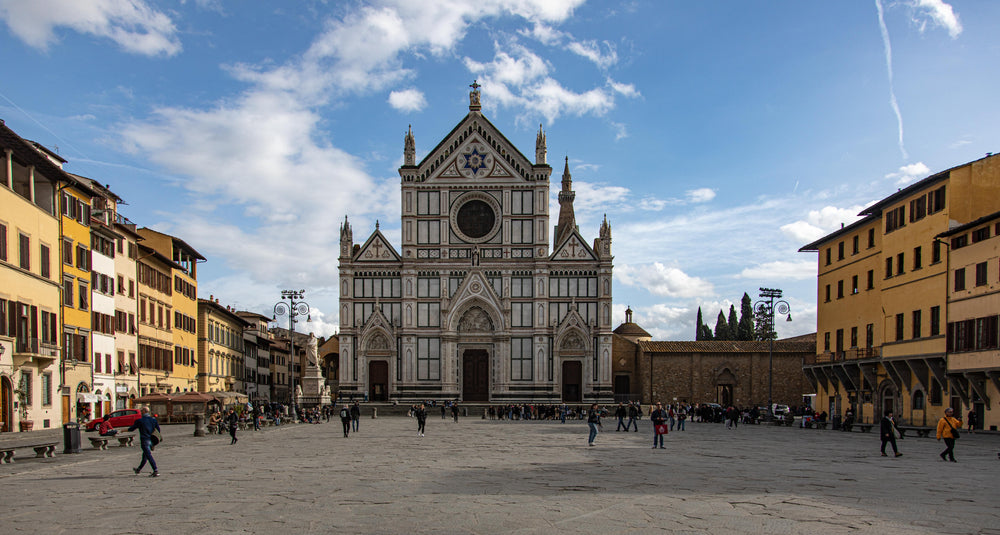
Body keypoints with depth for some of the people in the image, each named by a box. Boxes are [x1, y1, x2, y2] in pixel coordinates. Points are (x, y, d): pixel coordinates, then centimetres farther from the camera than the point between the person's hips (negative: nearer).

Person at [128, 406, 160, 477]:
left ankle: (156, 471, -17)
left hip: (144, 440, -7)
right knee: (145, 456, 21)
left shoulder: (140, 421, -9)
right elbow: (158, 430, 6)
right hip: (151, 440, 7)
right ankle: (139, 469, 39)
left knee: (149, 456, -9)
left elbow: (132, 428, 1)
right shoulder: (153, 419, 6)